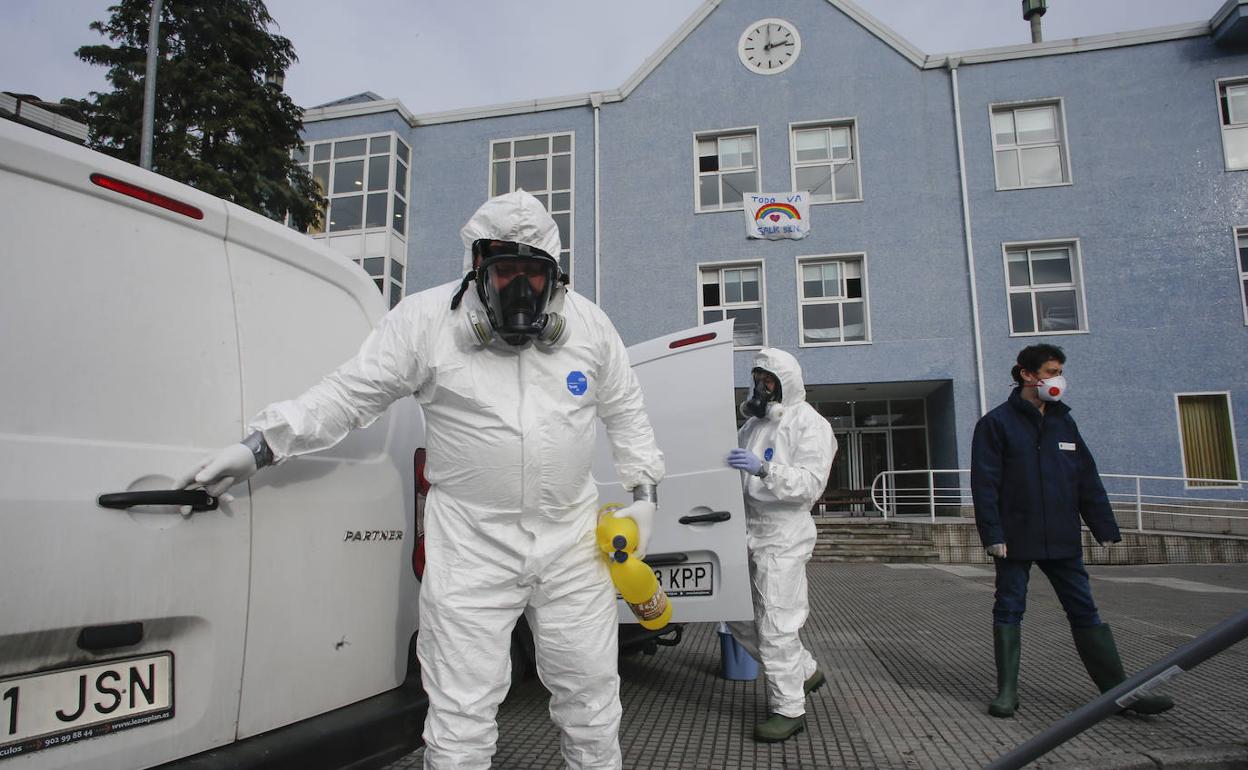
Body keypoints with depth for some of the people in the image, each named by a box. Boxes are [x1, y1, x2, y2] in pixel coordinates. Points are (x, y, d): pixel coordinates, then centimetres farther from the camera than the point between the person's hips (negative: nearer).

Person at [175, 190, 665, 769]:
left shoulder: (588, 324, 3)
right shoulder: (427, 320, -5)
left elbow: (625, 413, 13)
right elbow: (347, 394, -3)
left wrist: (643, 493, 9)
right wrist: (258, 446, -9)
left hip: (573, 541, 3)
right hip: (470, 546, -2)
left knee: (591, 695, 16)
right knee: (461, 719, 5)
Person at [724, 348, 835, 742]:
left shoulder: (810, 425, -7)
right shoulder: (753, 424, 17)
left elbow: (811, 484, -19)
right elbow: (734, 472, 28)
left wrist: (763, 469, -31)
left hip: (781, 539, -9)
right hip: (746, 536, 9)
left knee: (776, 625, -5)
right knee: (740, 617, 15)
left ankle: (789, 710, 11)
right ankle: (805, 672, 32)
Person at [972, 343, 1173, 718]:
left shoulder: (1063, 422, 13)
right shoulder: (996, 423, -5)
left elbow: (1088, 479, 14)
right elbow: (984, 483, -10)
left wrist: (1105, 528, 8)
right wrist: (992, 533, -16)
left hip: (1063, 539, 5)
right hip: (1015, 539, -5)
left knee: (1085, 612, 8)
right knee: (1008, 611, 4)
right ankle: (1007, 691, 13)